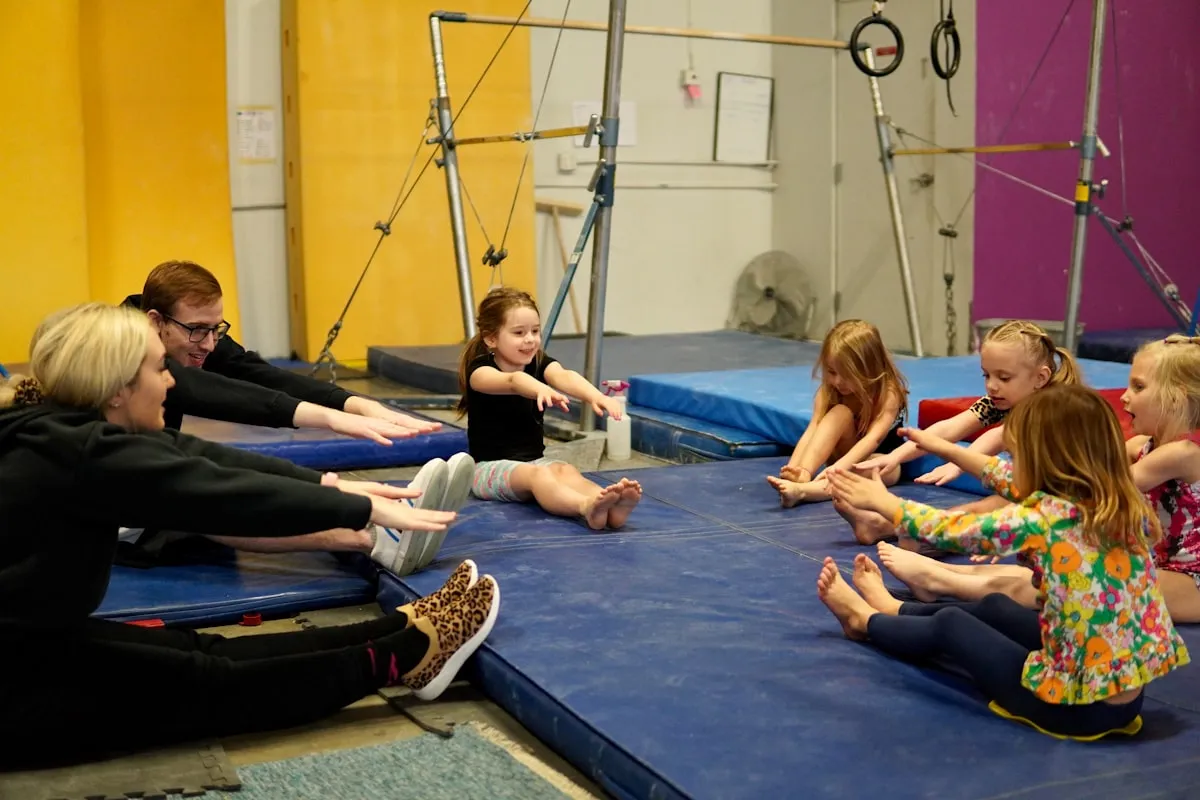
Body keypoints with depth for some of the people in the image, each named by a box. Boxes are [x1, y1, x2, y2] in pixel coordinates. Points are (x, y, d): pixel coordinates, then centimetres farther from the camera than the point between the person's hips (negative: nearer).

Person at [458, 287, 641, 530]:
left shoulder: (539, 363, 1)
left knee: (565, 470, -29)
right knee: (534, 475, -35)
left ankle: (612, 508, -59)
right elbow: (513, 381, -37)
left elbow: (564, 376, -24)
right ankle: (587, 507, -65)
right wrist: (543, 390, -60)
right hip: (490, 467, -4)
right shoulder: (479, 370, -12)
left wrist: (595, 396, -47)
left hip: (536, 461, 4)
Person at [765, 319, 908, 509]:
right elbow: (812, 431, -24)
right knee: (840, 412, -26)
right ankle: (801, 478, -48)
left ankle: (801, 490, -63)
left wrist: (837, 469, -51)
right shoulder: (829, 391, -11)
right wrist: (797, 468, -43)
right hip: (845, 454, 3)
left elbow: (873, 439, -36)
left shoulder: (888, 393, -22)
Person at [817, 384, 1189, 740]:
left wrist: (880, 499, 11)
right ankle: (894, 610, 50)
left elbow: (948, 530, -6)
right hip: (1126, 694, 7)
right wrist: (947, 449, 26)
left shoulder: (1044, 519, -22)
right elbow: (1018, 483, 15)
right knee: (995, 608, 26)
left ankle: (866, 620, 43)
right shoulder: (1123, 504, -2)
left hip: (1074, 706, -7)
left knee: (949, 625, 16)